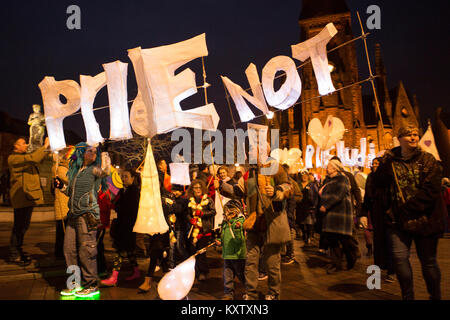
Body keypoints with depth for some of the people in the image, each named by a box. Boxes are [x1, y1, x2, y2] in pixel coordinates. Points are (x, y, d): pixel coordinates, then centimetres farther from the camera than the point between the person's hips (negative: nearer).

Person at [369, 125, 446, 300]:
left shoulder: (428, 160, 2)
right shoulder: (390, 160, 8)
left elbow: (431, 190, -8)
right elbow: (379, 183, -3)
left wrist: (408, 208, -14)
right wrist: (385, 161, -13)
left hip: (423, 218, -1)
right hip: (397, 219, 1)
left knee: (428, 260, 8)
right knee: (399, 257, -5)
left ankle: (435, 296, 28)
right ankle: (408, 296, 13)